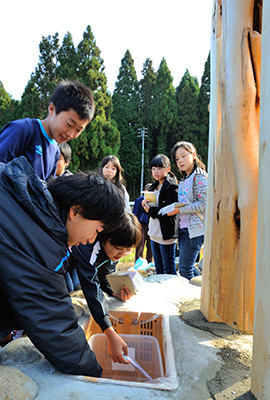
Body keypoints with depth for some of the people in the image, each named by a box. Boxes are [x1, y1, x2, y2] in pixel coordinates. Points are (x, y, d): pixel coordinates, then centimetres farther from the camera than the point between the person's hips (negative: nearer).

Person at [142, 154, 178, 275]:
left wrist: (150, 210, -14)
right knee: (159, 270, 18)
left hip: (166, 234, -8)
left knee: (169, 270, 3)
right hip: (154, 233, 8)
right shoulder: (154, 186, 14)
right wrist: (145, 204, -5)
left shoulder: (172, 187, -12)